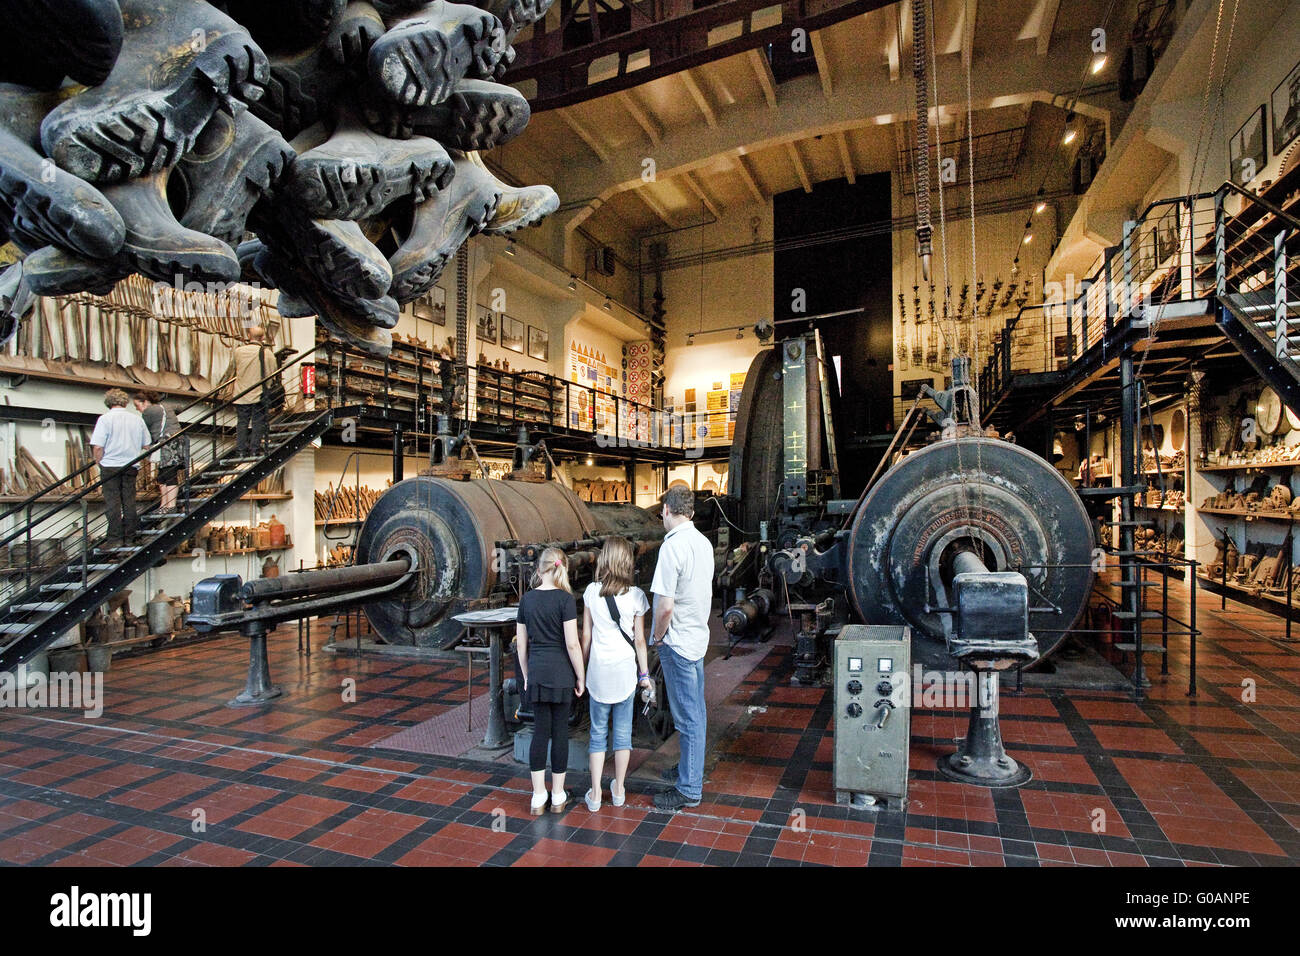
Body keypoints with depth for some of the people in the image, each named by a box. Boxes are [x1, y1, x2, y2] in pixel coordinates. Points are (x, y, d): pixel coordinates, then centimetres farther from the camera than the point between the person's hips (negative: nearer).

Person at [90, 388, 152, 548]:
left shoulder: (105, 419, -6)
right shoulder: (137, 419, 6)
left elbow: (97, 447, -12)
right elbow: (146, 444, 11)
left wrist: (99, 463, 2)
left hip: (110, 466, -3)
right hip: (131, 467, 3)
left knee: (112, 503, 0)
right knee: (129, 502, 7)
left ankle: (115, 538, 0)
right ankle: (130, 538, 9)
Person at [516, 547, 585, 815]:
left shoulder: (527, 599, 2)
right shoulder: (565, 599, -11)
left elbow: (521, 643, 7)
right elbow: (572, 644, -13)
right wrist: (580, 677, -2)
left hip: (536, 674, 3)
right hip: (561, 675, -3)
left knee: (540, 731, 10)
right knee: (560, 732, 7)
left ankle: (538, 797, 17)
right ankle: (558, 796, 19)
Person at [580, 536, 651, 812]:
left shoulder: (592, 591, -5)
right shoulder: (636, 595, -9)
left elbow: (586, 635, 1)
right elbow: (639, 639, -3)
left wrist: (583, 667, 13)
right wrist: (644, 673, 8)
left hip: (598, 669, 1)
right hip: (625, 670, -1)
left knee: (598, 732, 12)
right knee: (623, 732, 13)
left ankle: (595, 794, 17)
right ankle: (618, 790, 25)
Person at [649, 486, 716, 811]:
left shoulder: (672, 546, -23)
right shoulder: (704, 543, 4)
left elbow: (665, 606, -25)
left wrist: (658, 636, -8)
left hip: (677, 642, -9)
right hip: (698, 636, 9)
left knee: (688, 717, 1)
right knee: (696, 712, 20)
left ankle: (689, 789, 14)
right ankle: (693, 769, 37)